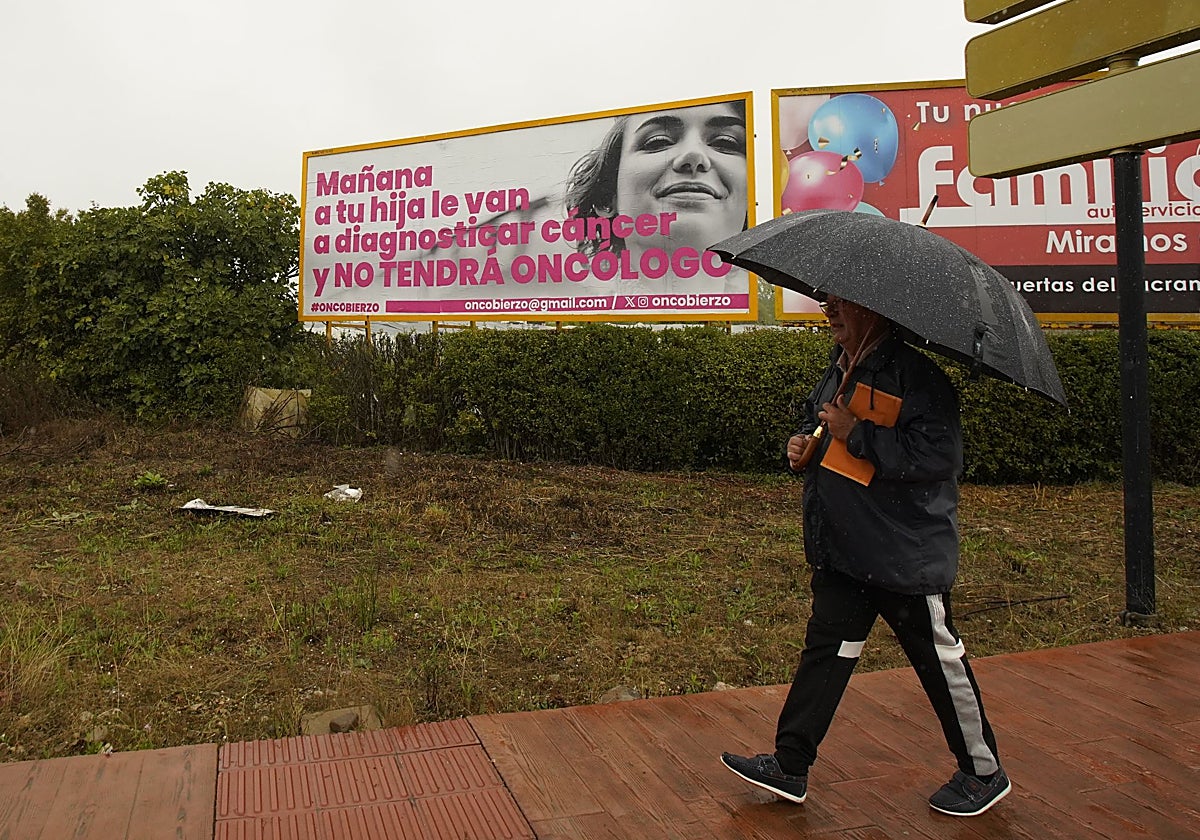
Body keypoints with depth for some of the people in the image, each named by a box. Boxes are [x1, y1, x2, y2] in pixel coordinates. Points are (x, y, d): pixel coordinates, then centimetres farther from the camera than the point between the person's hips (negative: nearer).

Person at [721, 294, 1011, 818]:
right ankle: (790, 766, 21)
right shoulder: (841, 365, 10)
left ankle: (984, 772, 29)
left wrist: (855, 435, -25)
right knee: (827, 648, 11)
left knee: (939, 659, 8)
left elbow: (937, 455, -27)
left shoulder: (914, 372, -17)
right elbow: (818, 421, 27)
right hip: (843, 549, 8)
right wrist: (804, 442, 4)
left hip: (906, 553, -8)